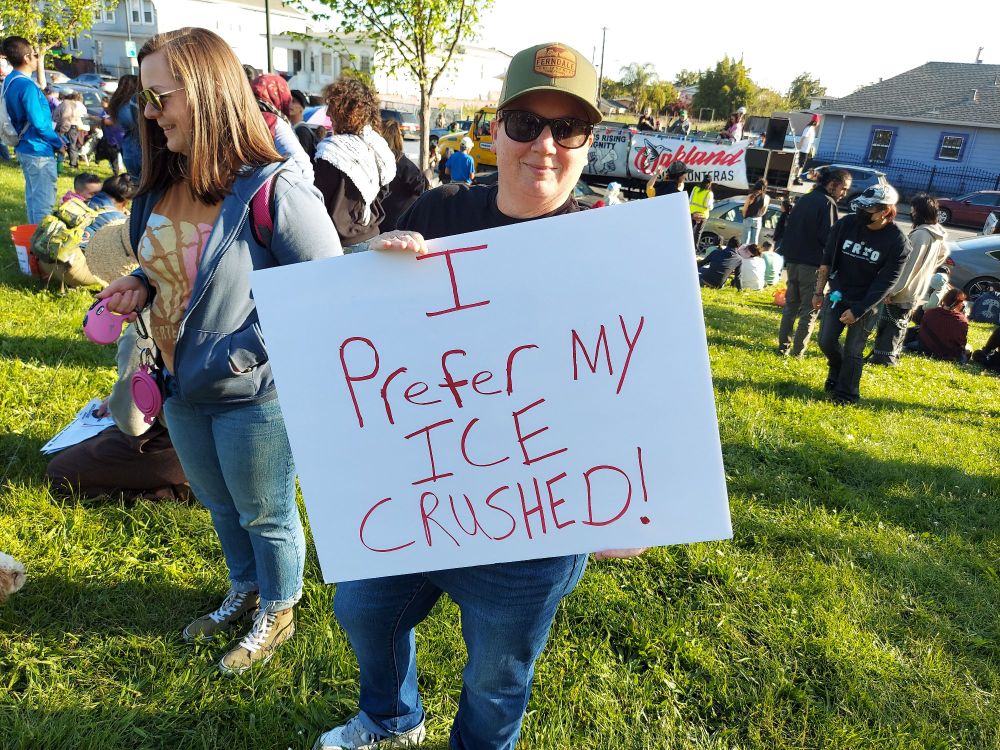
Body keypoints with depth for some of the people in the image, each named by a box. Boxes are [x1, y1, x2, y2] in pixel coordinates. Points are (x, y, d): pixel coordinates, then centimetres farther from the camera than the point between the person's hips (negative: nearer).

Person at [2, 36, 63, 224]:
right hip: (38, 149, -10)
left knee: (33, 195, 17)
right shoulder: (26, 85, -20)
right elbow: (39, 123, -22)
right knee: (44, 199, -4)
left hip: (24, 147, 10)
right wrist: (58, 143, -8)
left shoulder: (9, 81, 10)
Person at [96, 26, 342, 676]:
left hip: (252, 397, -8)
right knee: (218, 503, 27)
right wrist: (143, 283, -4)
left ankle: (277, 614, 42)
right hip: (182, 388, 8)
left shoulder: (274, 192, -24)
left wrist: (244, 354, -24)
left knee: (265, 515, 15)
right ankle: (245, 592, 53)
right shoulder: (164, 187, 1)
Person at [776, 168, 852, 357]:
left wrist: (787, 255, 17)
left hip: (792, 261, 7)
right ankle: (798, 351, 1)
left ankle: (783, 346, 13)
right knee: (809, 309, 1)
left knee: (791, 305, 13)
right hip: (812, 264, -7)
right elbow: (828, 237, -16)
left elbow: (789, 228, 17)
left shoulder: (803, 200, 13)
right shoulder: (827, 203, -12)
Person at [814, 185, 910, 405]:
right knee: (826, 341, 3)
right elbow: (827, 260, 1)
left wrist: (857, 311, -19)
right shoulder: (846, 224, -9)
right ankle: (836, 371, 34)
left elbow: (884, 284, -16)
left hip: (866, 303, -3)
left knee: (853, 351, -1)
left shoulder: (898, 242, -16)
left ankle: (846, 393, 17)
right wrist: (819, 292, 2)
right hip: (836, 295, 3)